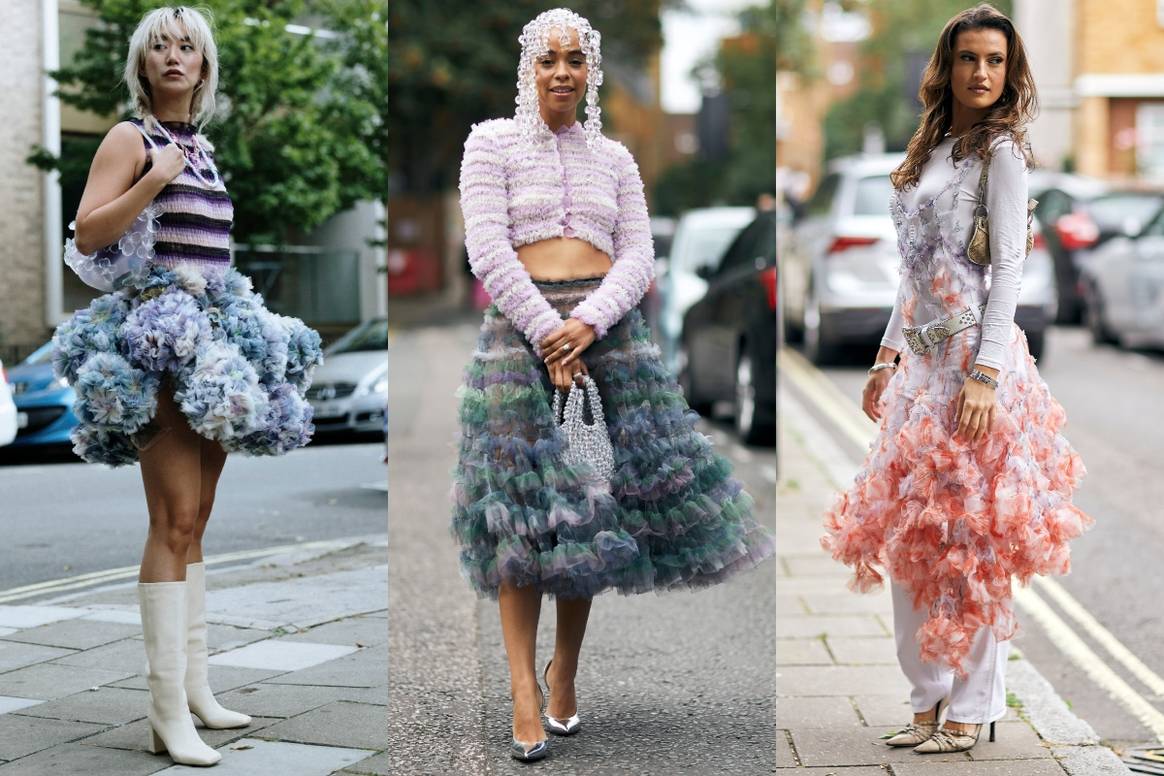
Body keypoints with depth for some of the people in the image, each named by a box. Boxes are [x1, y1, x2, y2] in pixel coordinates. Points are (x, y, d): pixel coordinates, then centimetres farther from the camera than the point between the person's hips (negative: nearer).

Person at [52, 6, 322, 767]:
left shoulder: (202, 146, 18)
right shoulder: (130, 138, -2)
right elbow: (87, 236, -12)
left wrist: (241, 320, 21)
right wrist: (156, 178, -20)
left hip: (214, 335, 8)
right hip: (160, 339, -8)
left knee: (196, 522, 9)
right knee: (174, 522, -13)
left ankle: (195, 685, 15)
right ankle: (168, 712, -12)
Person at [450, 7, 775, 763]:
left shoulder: (614, 157, 17)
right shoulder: (492, 142, 7)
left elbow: (638, 257, 8)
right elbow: (487, 250, -3)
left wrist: (588, 323, -11)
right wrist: (546, 332, -14)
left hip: (609, 324, 3)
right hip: (520, 323, -3)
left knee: (595, 504, 0)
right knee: (524, 502, -9)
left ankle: (566, 671, 11)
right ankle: (523, 684, -8)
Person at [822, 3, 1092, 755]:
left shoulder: (1001, 149, -5)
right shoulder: (931, 151, 16)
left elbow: (1009, 266, -12)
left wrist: (985, 374, -19)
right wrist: (888, 355, 17)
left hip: (974, 358, -8)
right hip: (923, 361, 8)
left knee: (969, 534, -3)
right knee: (909, 532, 8)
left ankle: (972, 708, 6)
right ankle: (930, 697, 17)